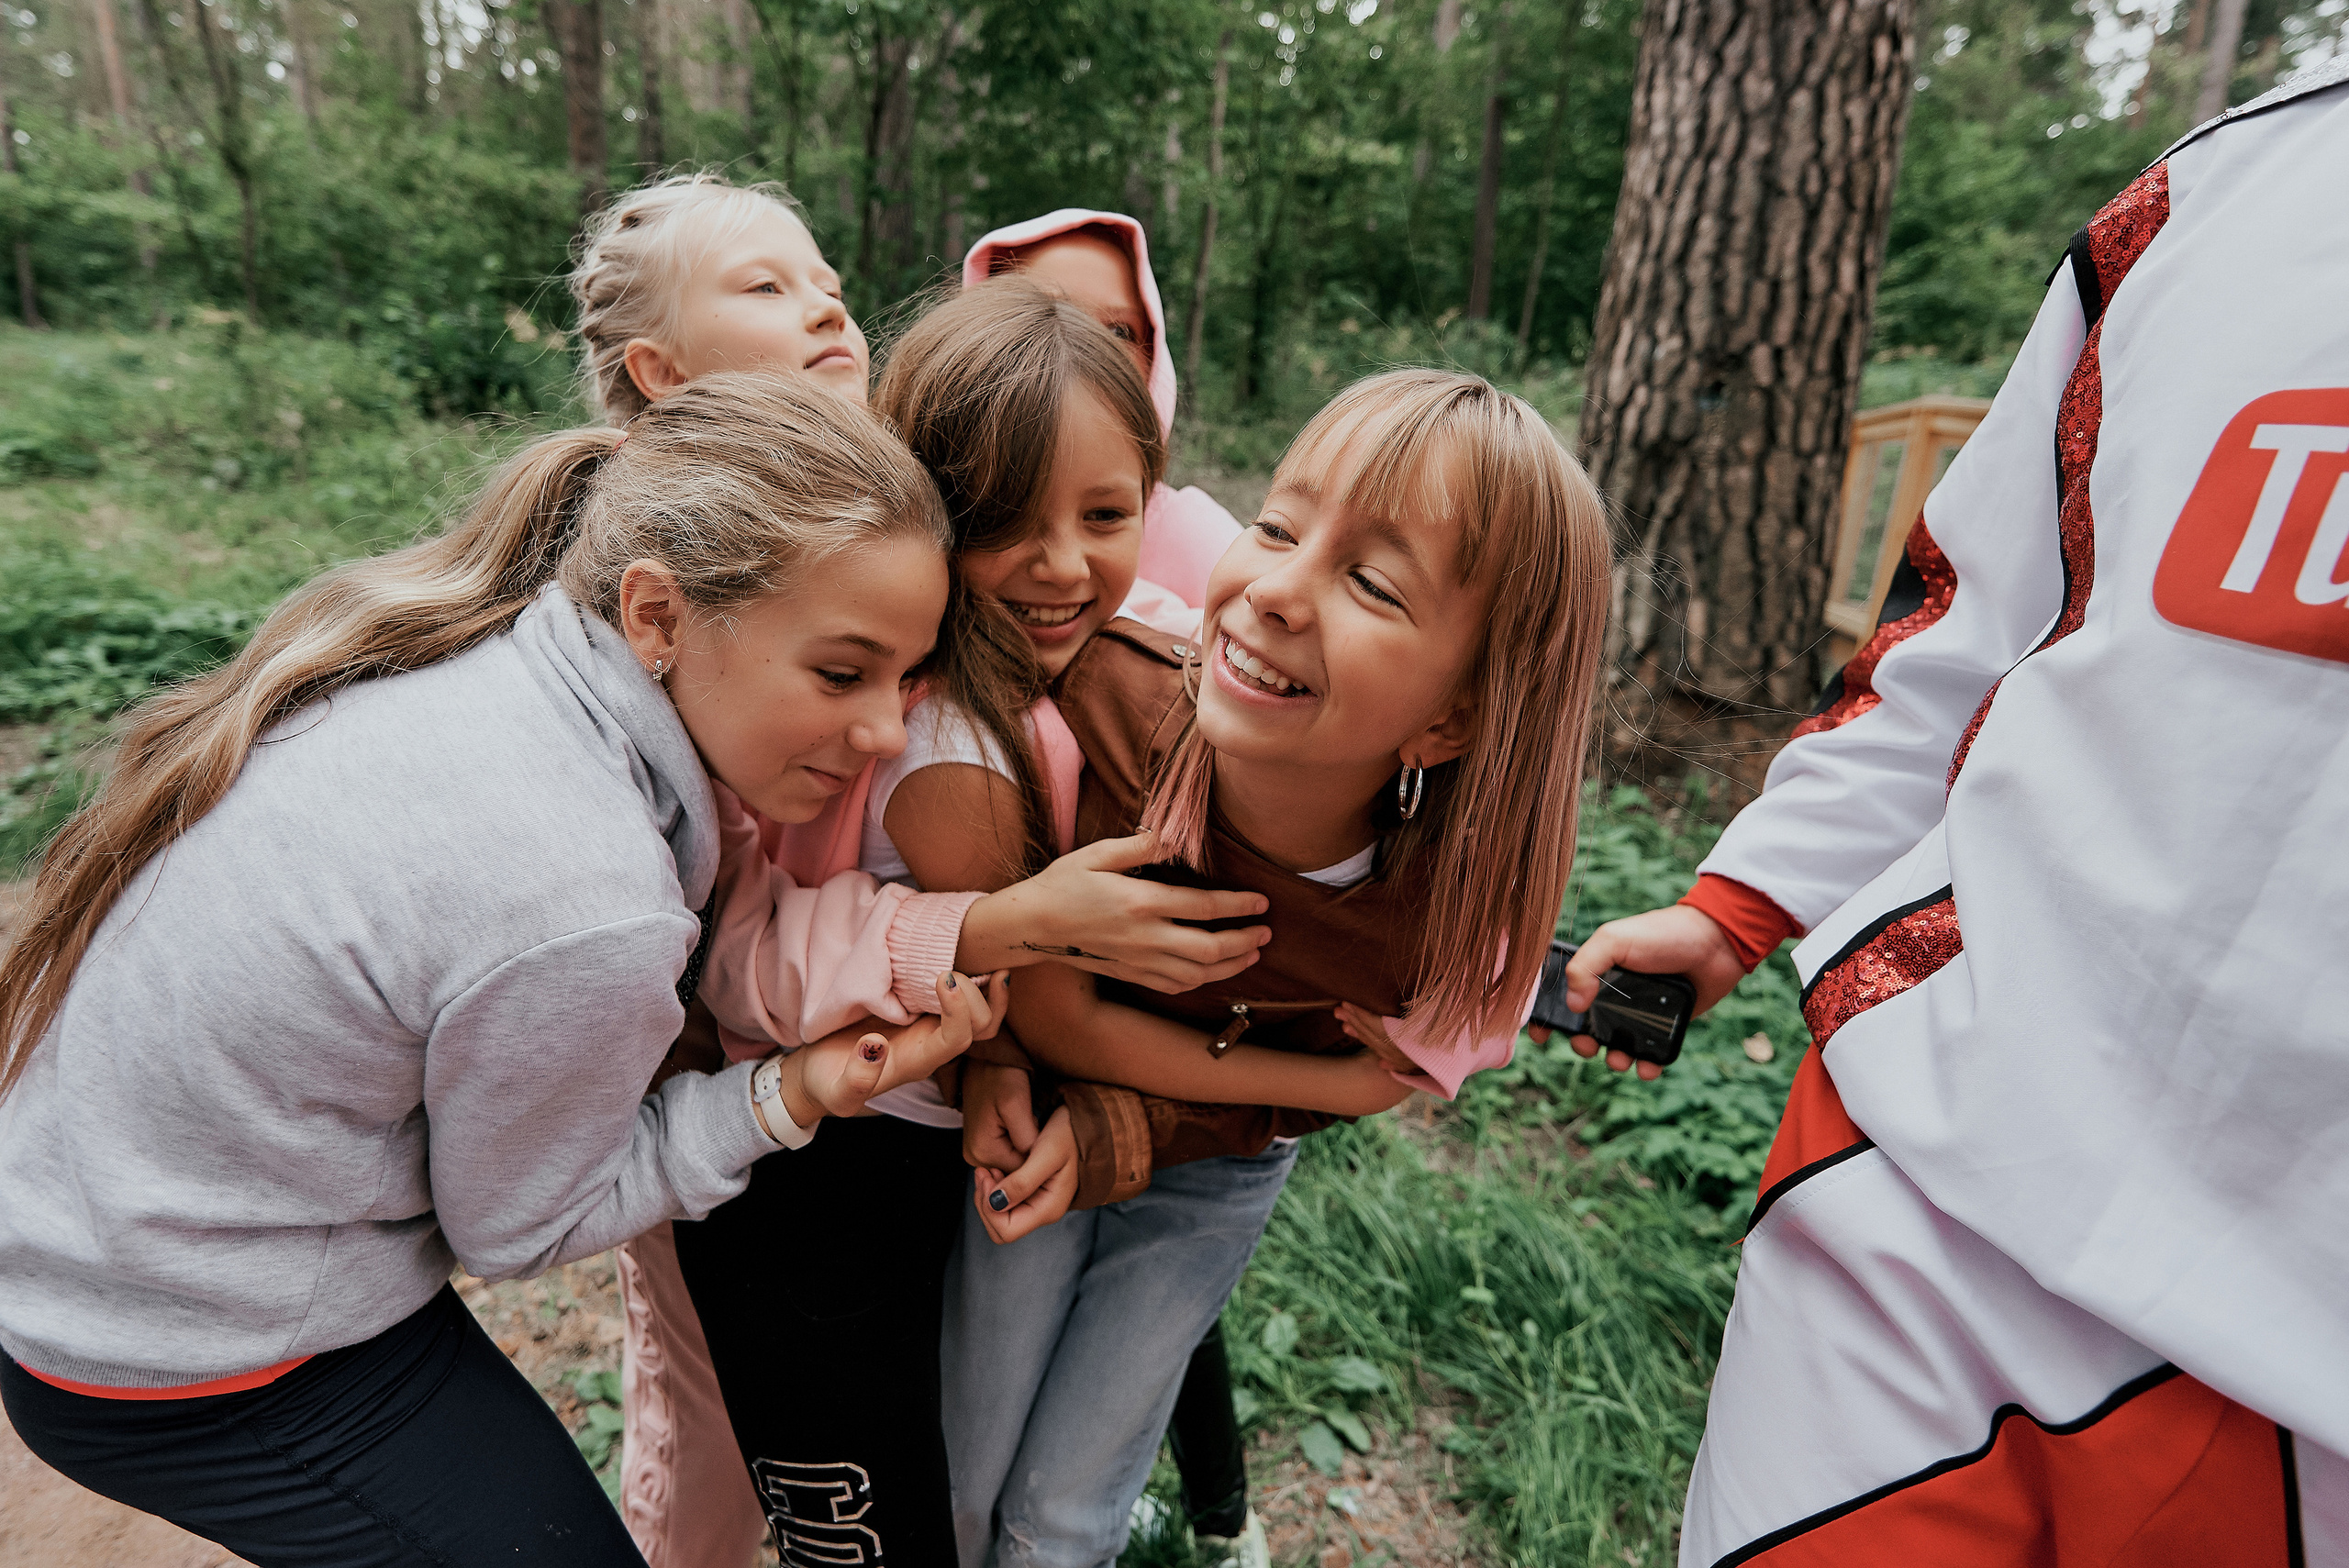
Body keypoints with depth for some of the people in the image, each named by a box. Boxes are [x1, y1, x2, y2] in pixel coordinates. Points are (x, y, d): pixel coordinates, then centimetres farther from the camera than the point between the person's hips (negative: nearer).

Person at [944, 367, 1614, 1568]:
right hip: (1033, 1122, 0)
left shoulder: (1452, 922, -32)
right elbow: (1040, 1001, -22)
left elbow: (1363, 1084, -13)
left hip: (1208, 1179, 0)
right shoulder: (1100, 698, -35)